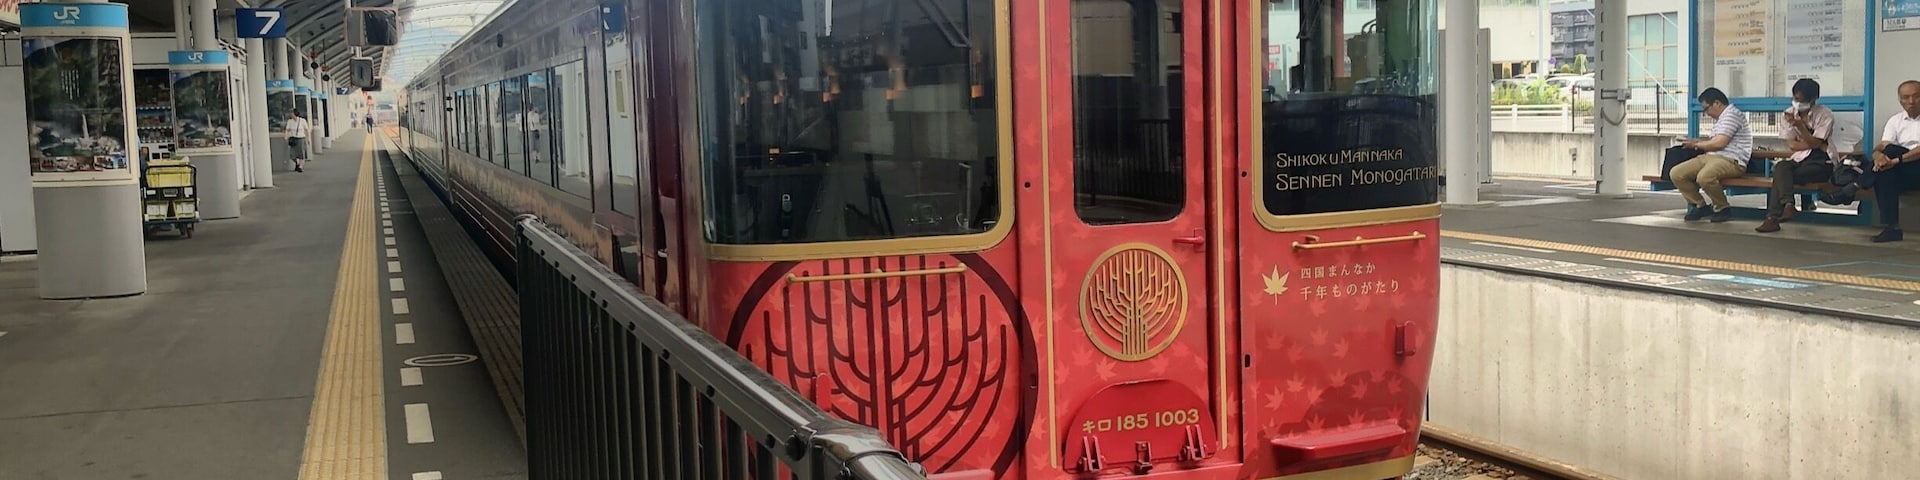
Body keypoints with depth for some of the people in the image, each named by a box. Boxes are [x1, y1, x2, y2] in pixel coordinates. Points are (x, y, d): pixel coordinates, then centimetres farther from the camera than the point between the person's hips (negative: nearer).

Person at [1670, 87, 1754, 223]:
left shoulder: (1732, 115, -8)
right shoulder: (1719, 118, 24)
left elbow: (1719, 143, -17)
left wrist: (1697, 144, -2)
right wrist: (1695, 141, 21)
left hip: (1731, 161, -10)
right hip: (1710, 157, 10)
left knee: (1704, 177, -39)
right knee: (1677, 173, -7)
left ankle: (1722, 209, -14)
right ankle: (1700, 206, 5)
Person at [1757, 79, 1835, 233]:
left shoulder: (1825, 114, -4)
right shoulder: (1789, 113, 7)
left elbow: (1815, 143, -14)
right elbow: (1791, 145, 3)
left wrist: (1799, 125, -23)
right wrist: (1813, 144, -9)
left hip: (1821, 162, -4)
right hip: (1799, 159, 4)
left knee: (1781, 177, -28)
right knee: (1781, 167, -31)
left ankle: (1774, 217, -27)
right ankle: (1788, 205, -42)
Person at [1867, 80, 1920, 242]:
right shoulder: (1895, 120, 15)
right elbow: (1882, 146, 0)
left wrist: (1897, 159, -27)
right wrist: (1878, 154, -25)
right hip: (1903, 174, 4)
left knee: (1892, 150, -31)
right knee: (1883, 173, -29)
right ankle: (1891, 227, -30)